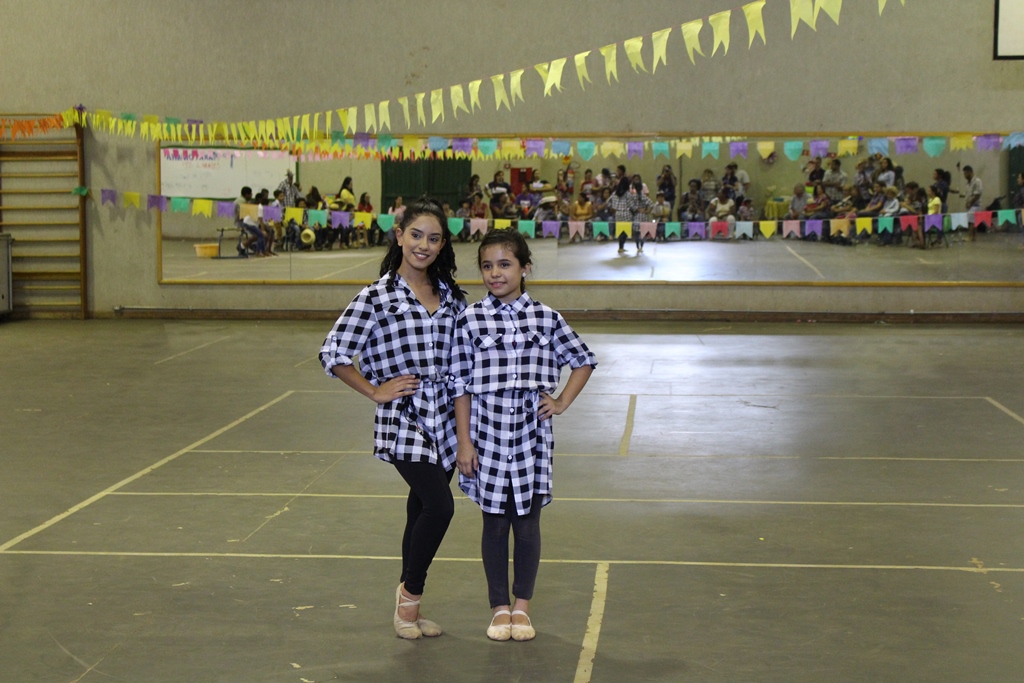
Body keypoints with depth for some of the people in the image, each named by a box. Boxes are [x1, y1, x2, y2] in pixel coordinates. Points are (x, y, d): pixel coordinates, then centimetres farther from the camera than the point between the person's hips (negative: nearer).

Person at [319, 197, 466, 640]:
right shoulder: (377, 297, -8)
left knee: (422, 511, 11)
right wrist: (375, 391, -6)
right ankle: (411, 592, 5)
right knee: (440, 505, -17)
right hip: (403, 420, -5)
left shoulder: (451, 295, 8)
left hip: (445, 419, 5)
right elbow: (333, 354, -7)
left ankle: (408, 606, 24)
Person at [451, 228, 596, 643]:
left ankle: (522, 606, 21)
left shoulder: (545, 318, 1)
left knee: (527, 524, 6)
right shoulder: (471, 320, -3)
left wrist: (562, 402, 3)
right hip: (488, 433, -1)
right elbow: (460, 384, -2)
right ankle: (500, 607, 21)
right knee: (495, 524, 8)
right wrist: (464, 442, -5)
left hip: (532, 436, 1)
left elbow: (584, 360, 14)